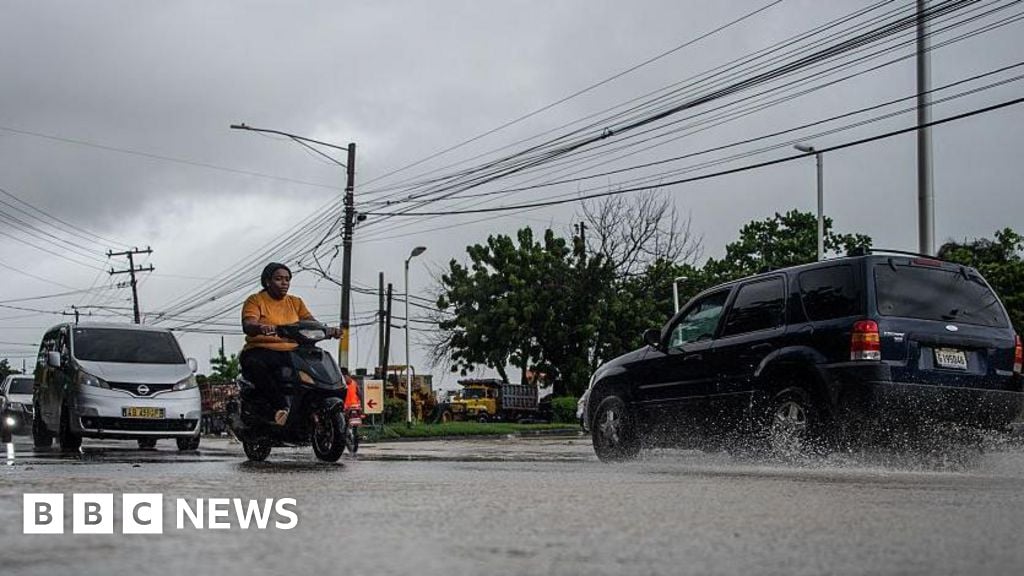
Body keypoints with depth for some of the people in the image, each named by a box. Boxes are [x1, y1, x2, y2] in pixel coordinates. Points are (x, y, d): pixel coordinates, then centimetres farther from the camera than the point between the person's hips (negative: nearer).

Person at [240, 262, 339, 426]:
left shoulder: (295, 302, 20)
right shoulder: (255, 300, 6)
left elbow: (311, 322, 7)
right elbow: (247, 326, -12)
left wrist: (328, 330, -16)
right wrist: (261, 328, -37)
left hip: (291, 352, 4)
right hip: (261, 350, -4)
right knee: (255, 365, -39)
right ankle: (281, 406, -42)